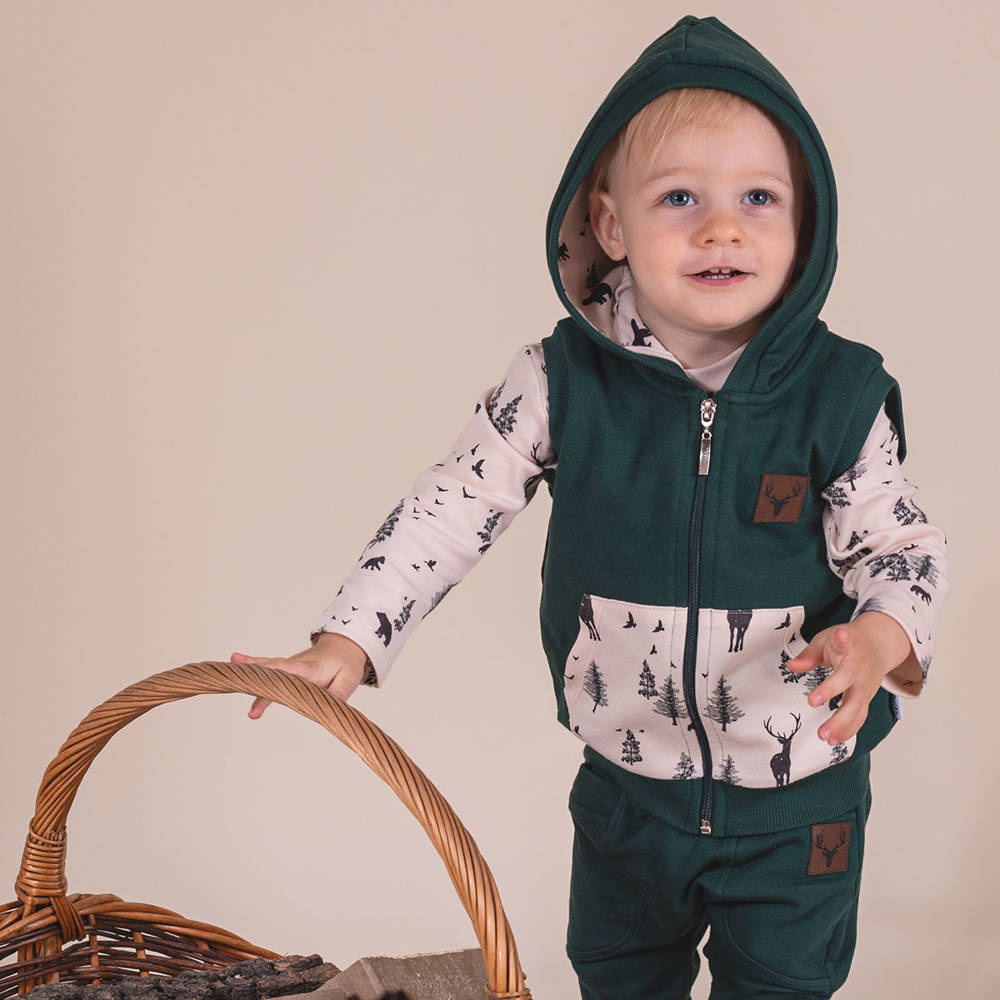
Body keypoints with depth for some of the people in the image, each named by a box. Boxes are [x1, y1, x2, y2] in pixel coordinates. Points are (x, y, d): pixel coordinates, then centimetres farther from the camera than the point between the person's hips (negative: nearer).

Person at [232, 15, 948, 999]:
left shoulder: (839, 393, -15)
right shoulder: (563, 381, -14)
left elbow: (899, 546, -8)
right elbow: (450, 507, -10)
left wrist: (878, 640, -29)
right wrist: (348, 642, -16)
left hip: (799, 801, -1)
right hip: (628, 782, 2)